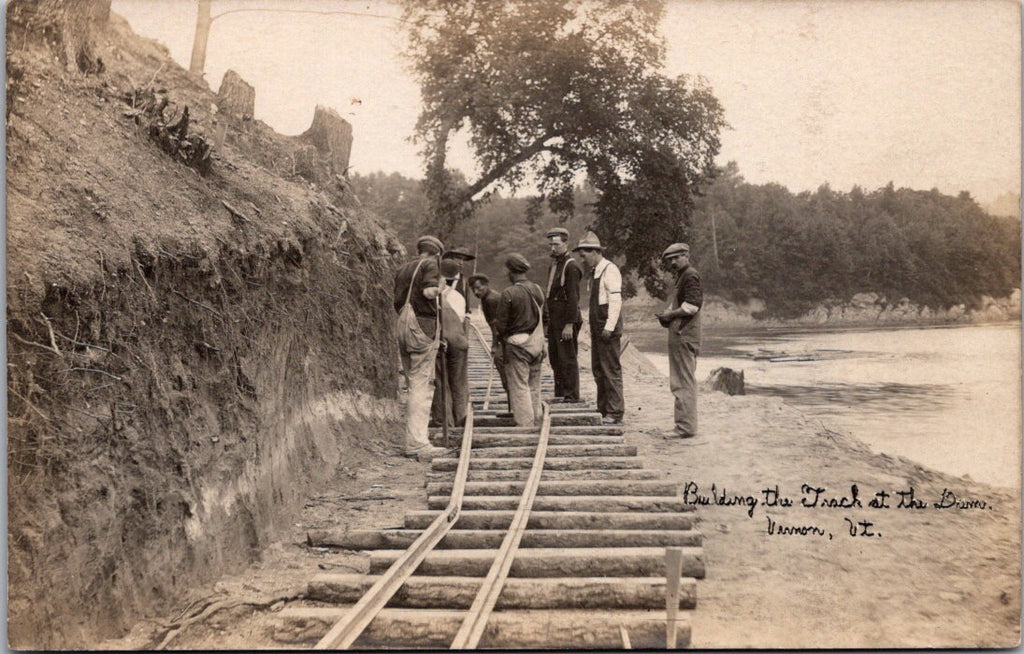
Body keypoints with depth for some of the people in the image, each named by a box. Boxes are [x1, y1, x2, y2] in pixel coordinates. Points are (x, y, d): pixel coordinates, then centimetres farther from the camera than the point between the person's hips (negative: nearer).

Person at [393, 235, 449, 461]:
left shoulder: (402, 270, 20)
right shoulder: (431, 265, -1)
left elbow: (397, 302, 16)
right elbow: (429, 291, -17)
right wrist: (439, 289, 2)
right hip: (424, 328, -7)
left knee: (414, 385, 13)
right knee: (422, 386, -8)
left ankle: (412, 441, 15)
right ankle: (417, 441, -13)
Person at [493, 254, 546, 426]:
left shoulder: (509, 293, -16)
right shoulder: (538, 290, 3)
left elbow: (501, 326, -13)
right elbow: (544, 318, 11)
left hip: (517, 344, -6)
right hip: (537, 342, 6)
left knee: (519, 387, 2)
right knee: (534, 386, 16)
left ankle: (525, 424, 3)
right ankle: (536, 422, 24)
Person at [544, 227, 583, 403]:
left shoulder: (571, 266, -12)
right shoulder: (553, 265, 17)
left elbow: (573, 297, -17)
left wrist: (569, 324, -20)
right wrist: (548, 320, 16)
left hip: (566, 320, -9)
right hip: (554, 320, 9)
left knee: (567, 359, -5)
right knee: (555, 358, 13)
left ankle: (572, 396, 1)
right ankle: (560, 395, 21)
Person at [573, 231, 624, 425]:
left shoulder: (610, 270, -12)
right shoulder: (594, 271, 17)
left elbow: (615, 301, -18)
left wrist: (609, 328, -22)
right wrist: (594, 328, 14)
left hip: (608, 329, -10)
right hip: (597, 328, 10)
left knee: (611, 370, -6)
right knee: (598, 370, 13)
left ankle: (615, 413, -1)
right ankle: (603, 410, 22)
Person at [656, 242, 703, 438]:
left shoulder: (690, 275, -10)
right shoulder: (681, 277, 22)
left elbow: (692, 305, -19)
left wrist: (670, 314, -9)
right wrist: (666, 316, 10)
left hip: (684, 336, -11)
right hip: (680, 336, 11)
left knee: (684, 383, -9)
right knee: (681, 383, 13)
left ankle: (686, 427, -8)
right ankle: (685, 426, 20)